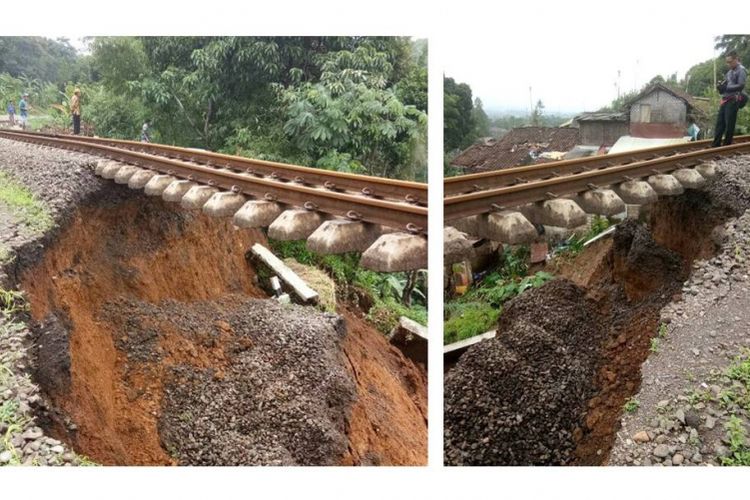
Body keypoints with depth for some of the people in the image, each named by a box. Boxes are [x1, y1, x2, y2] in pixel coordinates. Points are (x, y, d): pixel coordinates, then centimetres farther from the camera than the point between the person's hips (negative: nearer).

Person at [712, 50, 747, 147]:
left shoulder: (741, 70, -6)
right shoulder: (730, 71, 18)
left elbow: (741, 86, -15)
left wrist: (726, 88, -20)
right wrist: (721, 86, 1)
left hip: (733, 100, -8)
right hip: (725, 100, 8)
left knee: (729, 124, -4)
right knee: (720, 122, 4)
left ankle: (727, 145, 1)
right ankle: (716, 144, 5)